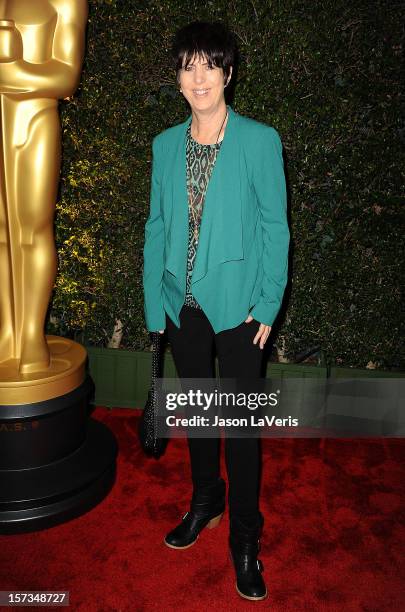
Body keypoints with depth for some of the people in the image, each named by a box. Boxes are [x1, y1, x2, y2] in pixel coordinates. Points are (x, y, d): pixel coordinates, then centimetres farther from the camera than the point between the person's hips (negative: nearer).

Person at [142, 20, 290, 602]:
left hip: (237, 306, -4)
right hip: (183, 305, 4)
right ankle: (206, 501, 42)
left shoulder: (260, 140, -5)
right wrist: (155, 303, 2)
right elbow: (157, 227, 7)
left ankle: (245, 536, 26)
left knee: (241, 421, 6)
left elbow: (274, 227, -5)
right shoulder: (165, 145, 6)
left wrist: (268, 303, -10)